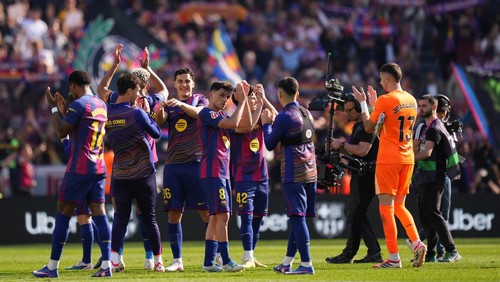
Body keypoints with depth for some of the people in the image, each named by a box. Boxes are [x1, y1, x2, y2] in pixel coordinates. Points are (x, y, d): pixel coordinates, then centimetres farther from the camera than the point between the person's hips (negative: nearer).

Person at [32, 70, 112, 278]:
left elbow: (62, 132, -13)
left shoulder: (78, 104, -12)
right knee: (98, 212, 3)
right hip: (99, 167, 7)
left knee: (63, 213, -1)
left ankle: (52, 267, 1)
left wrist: (54, 108, -3)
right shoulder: (101, 105, 14)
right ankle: (106, 265, -8)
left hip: (79, 168, -7)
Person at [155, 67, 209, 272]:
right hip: (173, 165, 3)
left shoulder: (200, 100, 7)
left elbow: (198, 112, -15)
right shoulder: (170, 105, 13)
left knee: (206, 212, -4)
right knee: (173, 214, 2)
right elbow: (160, 121, -4)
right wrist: (160, 109, -27)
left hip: (195, 163, -3)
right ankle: (177, 260, 7)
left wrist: (181, 104, -33)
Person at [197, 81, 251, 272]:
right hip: (212, 172, -9)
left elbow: (247, 124, 14)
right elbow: (233, 123, -20)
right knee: (222, 215, -13)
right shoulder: (206, 114, -9)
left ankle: (208, 262, 10)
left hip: (223, 172, 9)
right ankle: (226, 261, -14)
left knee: (215, 217, 8)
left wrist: (244, 100, 9)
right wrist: (242, 101, -10)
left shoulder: (222, 116, 19)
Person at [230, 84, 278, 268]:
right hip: (244, 177, -6)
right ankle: (247, 258, -12)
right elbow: (247, 127, -27)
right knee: (247, 216, -11)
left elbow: (275, 116, -3)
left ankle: (251, 256, 17)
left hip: (261, 176, 6)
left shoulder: (259, 119, 11)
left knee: (258, 218, 9)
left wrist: (264, 98, -11)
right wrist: (260, 104, -23)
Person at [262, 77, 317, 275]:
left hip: (293, 175, -8)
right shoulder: (306, 114, 12)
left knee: (297, 217, -9)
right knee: (298, 217, 12)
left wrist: (266, 124, 10)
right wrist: (273, 123, 26)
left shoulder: (285, 117, -12)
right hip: (310, 173, 8)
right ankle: (287, 263, 20)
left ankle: (306, 264, -14)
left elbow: (270, 144, -6)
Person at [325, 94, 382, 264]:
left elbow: (362, 150, -23)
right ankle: (374, 253, 9)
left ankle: (349, 254, -5)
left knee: (355, 214, -8)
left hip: (366, 175, -11)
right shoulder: (357, 126, 19)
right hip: (359, 175, 11)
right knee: (357, 214, 9)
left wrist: (342, 144, -13)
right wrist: (338, 147, 6)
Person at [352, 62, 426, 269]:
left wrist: (363, 103, 5)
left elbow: (369, 128, -7)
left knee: (386, 206, -3)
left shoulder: (385, 101, -12)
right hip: (407, 159, 7)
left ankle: (394, 258, -7)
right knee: (399, 205, 17)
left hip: (388, 159, -7)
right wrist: (374, 103, 25)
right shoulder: (411, 101, 11)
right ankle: (417, 243, -3)